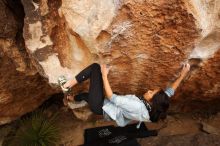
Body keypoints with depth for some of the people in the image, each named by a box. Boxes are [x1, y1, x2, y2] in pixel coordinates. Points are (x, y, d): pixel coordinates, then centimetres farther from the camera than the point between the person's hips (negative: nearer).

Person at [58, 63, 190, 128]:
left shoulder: (137, 107, -35)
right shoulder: (152, 108, -12)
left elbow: (112, 98, -30)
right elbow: (170, 91, 0)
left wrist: (104, 75, -24)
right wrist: (183, 75, -4)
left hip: (99, 106, -8)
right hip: (105, 107, 8)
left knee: (96, 67, -10)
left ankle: (67, 85, 1)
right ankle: (72, 98, 64)